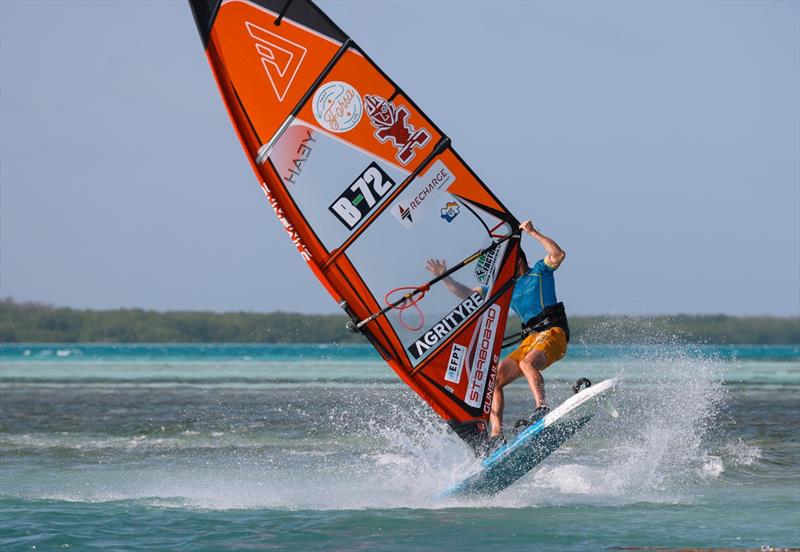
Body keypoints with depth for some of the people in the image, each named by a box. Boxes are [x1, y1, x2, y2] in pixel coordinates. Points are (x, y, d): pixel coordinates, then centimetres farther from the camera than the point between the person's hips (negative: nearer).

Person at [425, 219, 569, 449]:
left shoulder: (540, 271, 8)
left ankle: (542, 410, -48)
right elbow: (467, 295, 25)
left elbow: (558, 255, -12)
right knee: (494, 379, -5)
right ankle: (496, 435, -11)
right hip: (529, 340, 7)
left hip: (553, 332, -7)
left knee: (527, 363, -36)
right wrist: (445, 278, 17)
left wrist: (533, 233, -16)